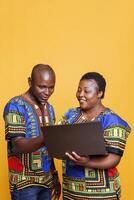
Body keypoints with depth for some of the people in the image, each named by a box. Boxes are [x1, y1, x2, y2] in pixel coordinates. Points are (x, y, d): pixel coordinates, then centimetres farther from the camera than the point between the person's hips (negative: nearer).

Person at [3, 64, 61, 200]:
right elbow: (18, 146, -22)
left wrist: (54, 175, 10)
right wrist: (45, 139, -39)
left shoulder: (49, 108, 7)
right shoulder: (15, 105, -14)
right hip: (24, 182, -6)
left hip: (46, 180, 6)